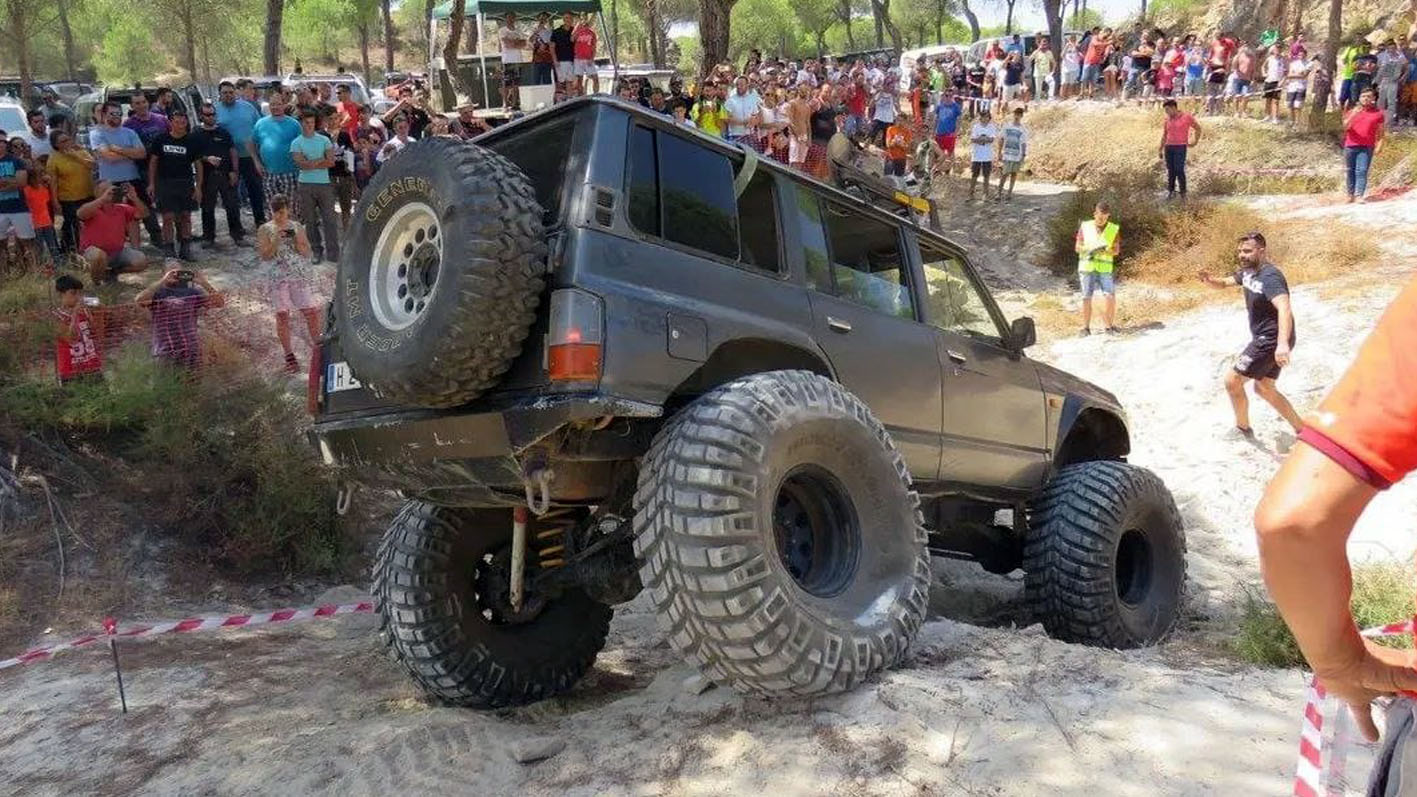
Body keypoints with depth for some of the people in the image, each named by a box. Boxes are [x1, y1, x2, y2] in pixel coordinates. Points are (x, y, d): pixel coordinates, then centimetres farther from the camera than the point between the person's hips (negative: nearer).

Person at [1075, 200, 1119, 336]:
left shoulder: (1114, 229, 3)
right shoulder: (1085, 226, 3)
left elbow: (1116, 250, 2)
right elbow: (1077, 247, 5)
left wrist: (1106, 251, -19)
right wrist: (1088, 249, -16)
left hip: (1105, 268, 0)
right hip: (1087, 267, 0)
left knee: (1110, 297, -10)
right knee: (1087, 298, 1)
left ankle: (1108, 325, 4)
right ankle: (1086, 327, 9)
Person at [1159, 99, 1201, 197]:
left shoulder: (1186, 117, -6)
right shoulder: (1166, 120, 8)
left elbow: (1198, 128, 7)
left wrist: (1195, 141, 5)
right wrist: (1160, 150, 11)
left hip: (1181, 148, -4)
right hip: (1168, 147, 4)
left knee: (1179, 170, -12)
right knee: (1170, 170, 3)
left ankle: (1183, 191, 1)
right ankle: (1171, 191, 11)